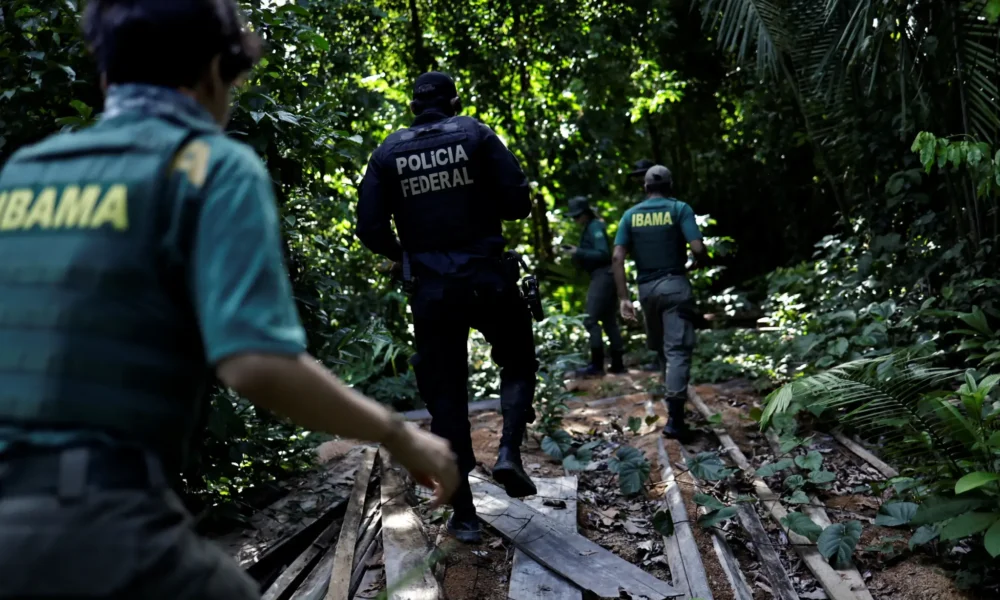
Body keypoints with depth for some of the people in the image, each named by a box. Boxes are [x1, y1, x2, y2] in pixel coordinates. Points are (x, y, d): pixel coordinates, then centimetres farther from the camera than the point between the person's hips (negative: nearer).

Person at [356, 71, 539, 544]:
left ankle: (463, 514, 13)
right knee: (518, 363, 22)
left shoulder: (389, 152, 4)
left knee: (446, 396, 9)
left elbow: (370, 229, 0)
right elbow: (518, 202, -7)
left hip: (430, 290, 2)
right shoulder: (475, 134, 0)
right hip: (486, 279, -1)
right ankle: (509, 452, 0)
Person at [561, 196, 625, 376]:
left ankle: (597, 365, -11)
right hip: (604, 277, 10)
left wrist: (579, 252, -17)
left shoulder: (595, 227, -9)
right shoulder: (590, 228, 19)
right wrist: (576, 255, 3)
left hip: (602, 277, -10)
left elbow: (603, 254, -18)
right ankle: (617, 364, 14)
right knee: (609, 321, 11)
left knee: (591, 321, -12)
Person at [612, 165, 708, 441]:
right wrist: (704, 261, 10)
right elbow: (698, 248, -13)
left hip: (646, 288, 4)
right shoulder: (680, 209, -2)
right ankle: (674, 418, -14)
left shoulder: (631, 215, 7)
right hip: (675, 284, -3)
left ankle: (670, 387, 35)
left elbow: (617, 258, -2)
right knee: (677, 349, -6)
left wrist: (623, 297, -1)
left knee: (661, 345, 24)